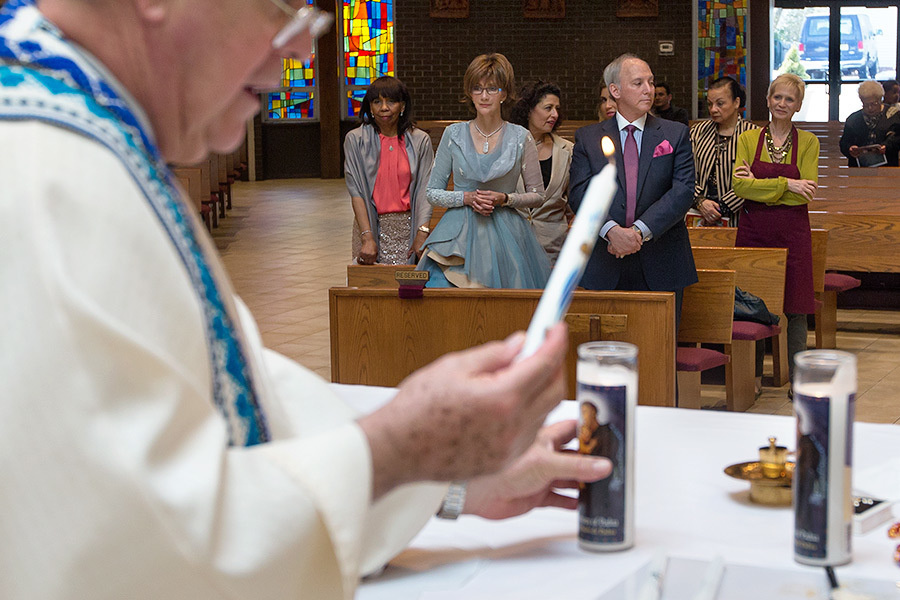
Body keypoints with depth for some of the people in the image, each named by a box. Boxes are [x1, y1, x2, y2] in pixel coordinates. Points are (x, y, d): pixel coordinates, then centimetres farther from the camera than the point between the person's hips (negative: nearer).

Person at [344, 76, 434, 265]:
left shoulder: (420, 140, 3)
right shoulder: (355, 139, 0)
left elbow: (425, 190, -2)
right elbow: (356, 192, -5)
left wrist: (422, 233, -14)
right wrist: (367, 237, -14)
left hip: (408, 227, 1)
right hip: (371, 223, -1)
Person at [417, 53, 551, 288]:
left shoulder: (520, 138, 2)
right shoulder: (453, 134, 4)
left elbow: (538, 196, 7)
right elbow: (432, 193, 8)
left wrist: (505, 199, -10)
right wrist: (467, 198, -9)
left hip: (505, 237, 0)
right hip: (459, 234, 1)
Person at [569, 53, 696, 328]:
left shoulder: (676, 135, 7)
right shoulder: (587, 138, 8)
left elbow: (683, 191, -5)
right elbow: (579, 193, -2)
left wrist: (640, 230, -16)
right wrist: (611, 230, -20)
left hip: (661, 267, 0)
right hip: (605, 269, 0)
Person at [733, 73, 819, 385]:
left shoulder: (808, 142, 3)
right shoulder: (748, 139, 6)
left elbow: (806, 194, -7)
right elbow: (739, 185, -8)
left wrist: (759, 185, -9)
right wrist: (786, 185, -14)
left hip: (792, 232, -1)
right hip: (753, 230, 1)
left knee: (795, 306, 0)